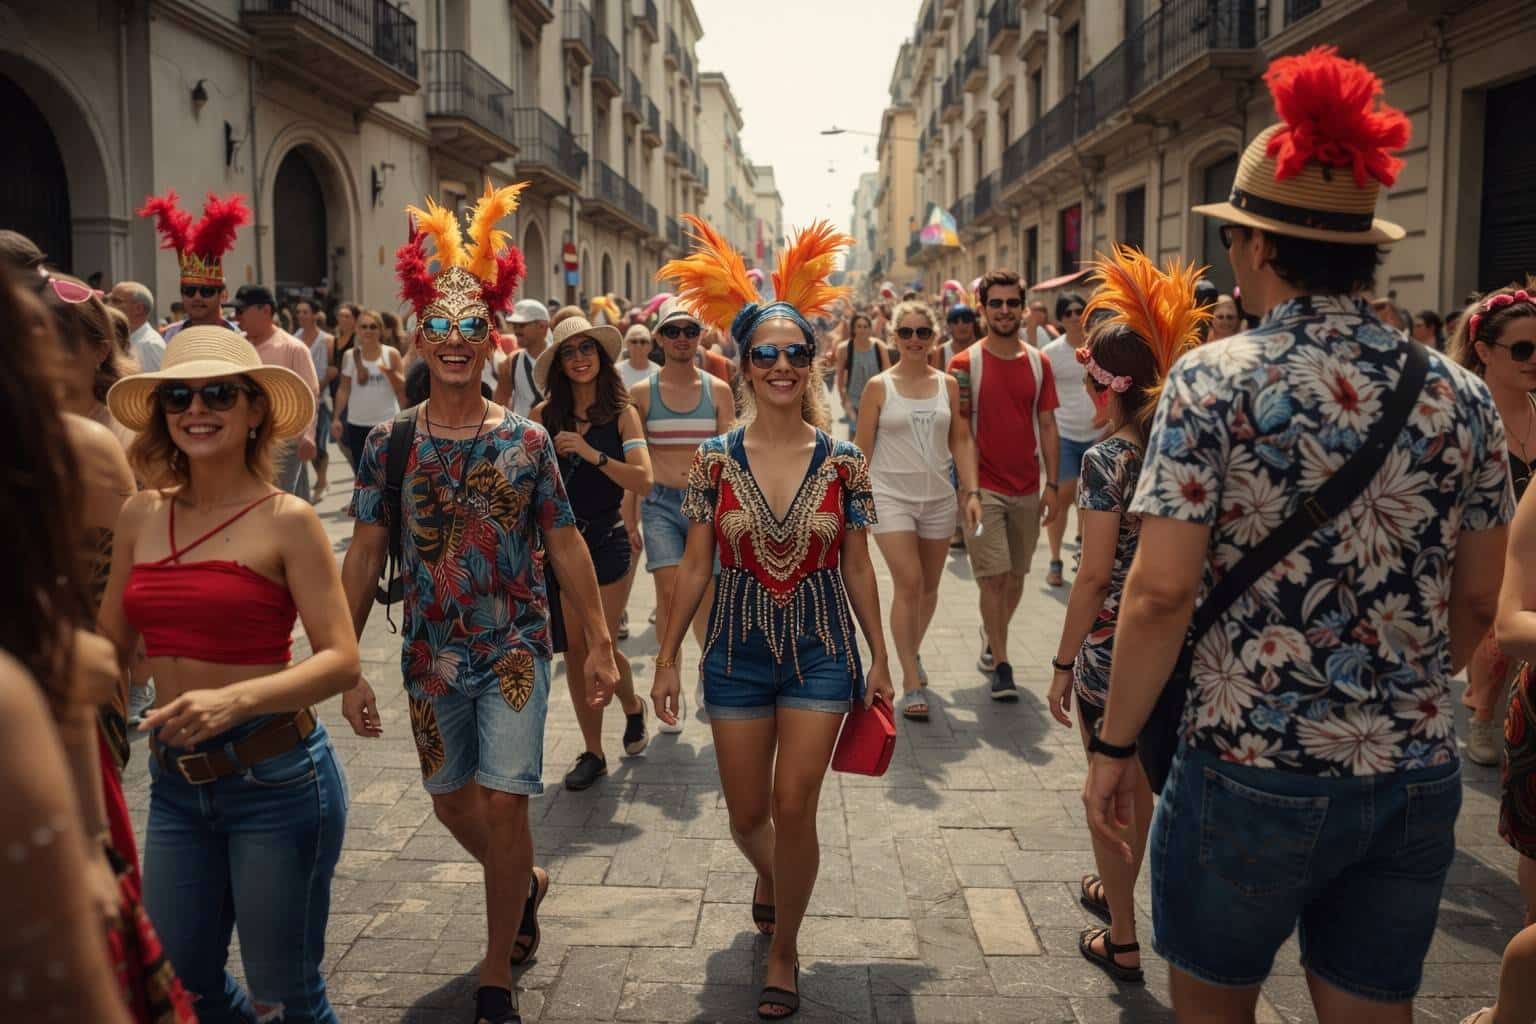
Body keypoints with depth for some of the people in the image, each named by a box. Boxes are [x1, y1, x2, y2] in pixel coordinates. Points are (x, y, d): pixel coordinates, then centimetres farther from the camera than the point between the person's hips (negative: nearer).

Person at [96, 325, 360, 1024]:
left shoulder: (286, 520, -10)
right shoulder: (141, 514, 5)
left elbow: (340, 659, -16)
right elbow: (111, 646, 12)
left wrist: (234, 699, -29)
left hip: (275, 777, -5)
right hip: (176, 782, 5)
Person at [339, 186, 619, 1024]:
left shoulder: (526, 440, -6)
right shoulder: (390, 442, -3)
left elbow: (566, 547, -1)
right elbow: (363, 557, -2)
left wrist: (600, 645, -1)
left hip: (515, 648, -2)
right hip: (431, 656, 3)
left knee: (503, 798, -6)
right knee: (451, 801, 15)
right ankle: (525, 881, 46)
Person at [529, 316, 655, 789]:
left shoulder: (622, 414, -5)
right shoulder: (543, 415, 1)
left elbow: (644, 480, -15)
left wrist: (591, 453, -23)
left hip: (605, 541, -2)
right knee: (574, 649, 7)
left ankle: (633, 706, 34)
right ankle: (593, 753, 20)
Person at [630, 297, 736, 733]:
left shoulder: (718, 390, 5)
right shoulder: (642, 393, 3)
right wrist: (629, 521, 2)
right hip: (659, 502, 0)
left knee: (703, 596, 2)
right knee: (669, 593, -6)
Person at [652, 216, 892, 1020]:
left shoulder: (842, 461, -5)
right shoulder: (716, 460, -5)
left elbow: (858, 568, 1)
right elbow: (695, 568, 0)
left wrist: (880, 658, 4)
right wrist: (666, 657, 0)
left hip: (821, 649, -1)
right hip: (738, 649, 1)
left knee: (794, 806, -4)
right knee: (747, 815, 11)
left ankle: (784, 950, 20)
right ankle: (769, 877, 49)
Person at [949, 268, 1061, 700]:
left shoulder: (1039, 363, 5)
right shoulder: (965, 364, -5)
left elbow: (1047, 427, 7)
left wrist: (1052, 484, 3)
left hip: (1027, 490, 4)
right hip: (983, 487, -4)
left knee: (1016, 576, 12)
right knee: (994, 577, -7)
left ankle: (991, 637, 36)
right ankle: (1000, 665, 4)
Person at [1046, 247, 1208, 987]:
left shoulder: (1107, 460, -17)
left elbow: (1094, 575, -18)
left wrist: (1062, 664, -11)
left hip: (1112, 648, -6)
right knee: (1143, 783, 24)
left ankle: (1122, 943, 23)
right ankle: (1113, 893, 45)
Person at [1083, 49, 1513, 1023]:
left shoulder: (1215, 379, -13)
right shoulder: (1462, 394, 0)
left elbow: (1162, 591, -17)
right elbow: (1476, 606, 7)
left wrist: (1114, 745, -6)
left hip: (1252, 771, -4)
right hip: (1418, 776, 4)